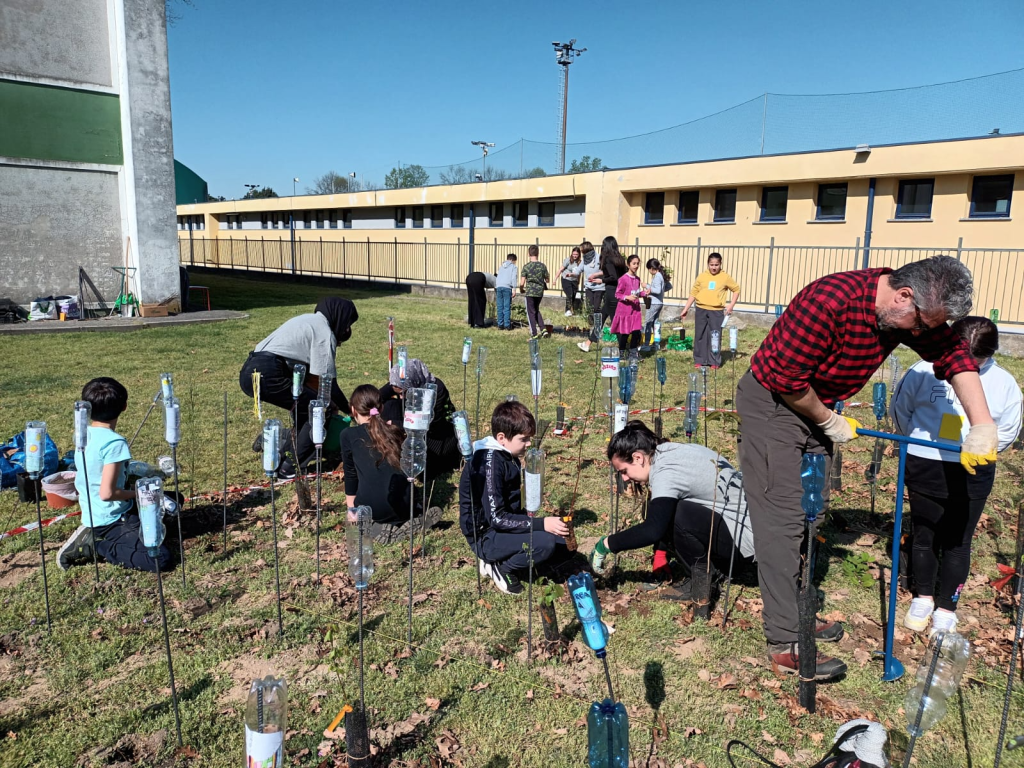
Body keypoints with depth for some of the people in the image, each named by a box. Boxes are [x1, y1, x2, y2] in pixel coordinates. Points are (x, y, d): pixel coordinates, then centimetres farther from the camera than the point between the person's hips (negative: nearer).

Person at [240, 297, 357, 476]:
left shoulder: (310, 322, 25)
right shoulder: (325, 332, -2)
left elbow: (309, 376, 27)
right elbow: (327, 382, -3)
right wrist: (350, 410, 9)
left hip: (250, 372, 9)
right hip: (266, 375, -9)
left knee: (306, 406, 22)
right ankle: (290, 467, 3)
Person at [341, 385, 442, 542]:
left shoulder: (348, 435, 5)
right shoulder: (396, 431, 14)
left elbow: (351, 474, 13)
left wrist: (352, 509, 25)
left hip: (371, 509, -2)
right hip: (404, 504, 3)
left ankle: (379, 527, 0)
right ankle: (415, 520, 5)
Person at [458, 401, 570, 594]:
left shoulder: (508, 456, 5)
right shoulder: (489, 462, -23)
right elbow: (496, 518, -26)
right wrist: (541, 524, -28)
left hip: (505, 527, 9)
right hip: (486, 537, -9)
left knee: (563, 543, 4)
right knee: (545, 542, -29)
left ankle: (504, 561, 9)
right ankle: (503, 568, -4)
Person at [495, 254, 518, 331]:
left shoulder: (501, 267, 27)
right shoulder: (514, 267, 11)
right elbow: (514, 278, -3)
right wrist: (514, 288, -8)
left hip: (498, 287, 4)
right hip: (507, 287, -4)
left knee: (500, 307, 5)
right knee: (507, 307, -3)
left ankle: (500, 325, 5)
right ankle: (507, 325, -4)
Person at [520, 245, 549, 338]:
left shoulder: (526, 266, -11)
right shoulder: (543, 266, -4)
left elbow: (522, 283, -11)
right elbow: (547, 280, 6)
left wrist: (522, 289, 10)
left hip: (530, 292, -4)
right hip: (540, 292, 4)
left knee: (531, 312, 6)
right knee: (536, 310, 23)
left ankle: (534, 333, 4)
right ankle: (543, 329, 12)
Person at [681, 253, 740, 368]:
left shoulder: (725, 277, 1)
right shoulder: (702, 276, 4)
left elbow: (736, 289, 11)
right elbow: (693, 293, 8)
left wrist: (731, 305, 2)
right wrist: (685, 309, 5)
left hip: (717, 312, -2)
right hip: (701, 310, 2)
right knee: (700, 336, 7)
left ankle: (715, 362, 9)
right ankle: (700, 360, 17)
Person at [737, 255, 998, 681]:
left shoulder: (907, 312, -5)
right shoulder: (831, 300, -30)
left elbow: (954, 355, 4)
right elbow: (787, 378, -28)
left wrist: (983, 426, -7)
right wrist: (829, 422, -13)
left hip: (814, 405, 9)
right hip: (772, 402, -8)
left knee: (810, 514, 14)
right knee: (783, 520, -11)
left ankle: (798, 609, 29)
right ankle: (786, 645, -8)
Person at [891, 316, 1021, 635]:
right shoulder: (925, 370, -9)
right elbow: (900, 409, 4)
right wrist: (919, 441, 1)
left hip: (972, 476, 0)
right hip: (924, 467, 0)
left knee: (957, 542, 7)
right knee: (924, 535, 12)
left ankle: (946, 609, 22)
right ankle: (923, 597, 31)